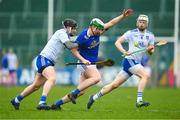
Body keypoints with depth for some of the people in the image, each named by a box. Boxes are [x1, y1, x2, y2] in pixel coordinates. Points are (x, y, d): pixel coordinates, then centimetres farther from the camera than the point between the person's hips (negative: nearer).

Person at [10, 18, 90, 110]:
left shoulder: (66, 36, 19)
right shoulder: (61, 33, -10)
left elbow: (73, 50, 16)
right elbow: (69, 46, -21)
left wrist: (83, 60, 5)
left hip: (49, 62, 10)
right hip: (44, 59, -10)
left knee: (36, 85, 15)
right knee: (52, 78, -31)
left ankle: (16, 100, 29)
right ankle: (42, 102, -43)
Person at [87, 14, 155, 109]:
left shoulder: (150, 36, 10)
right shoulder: (131, 33, -3)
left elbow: (151, 52, 11)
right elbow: (117, 42, -5)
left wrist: (150, 49, -13)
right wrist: (124, 52, -21)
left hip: (137, 63, 5)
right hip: (130, 60, -5)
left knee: (114, 84, 6)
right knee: (145, 75, -27)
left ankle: (94, 97, 18)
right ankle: (139, 101, -28)